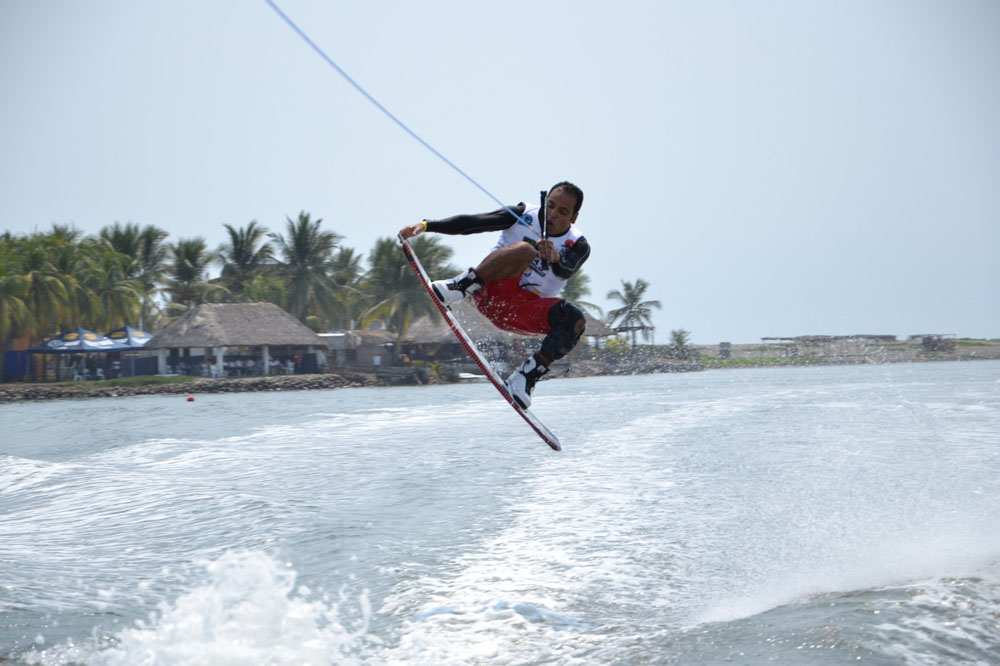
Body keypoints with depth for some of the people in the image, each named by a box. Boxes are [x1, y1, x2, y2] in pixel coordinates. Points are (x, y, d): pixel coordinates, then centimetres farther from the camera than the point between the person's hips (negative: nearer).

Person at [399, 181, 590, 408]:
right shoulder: (524, 216, 0)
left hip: (525, 310, 2)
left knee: (575, 319, -27)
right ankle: (457, 288, -32)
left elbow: (567, 271, -25)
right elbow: (472, 222, -8)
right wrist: (426, 225, -19)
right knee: (524, 249, -30)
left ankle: (527, 375, -23)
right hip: (491, 290, -2)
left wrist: (556, 260, -50)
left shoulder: (578, 246, -2)